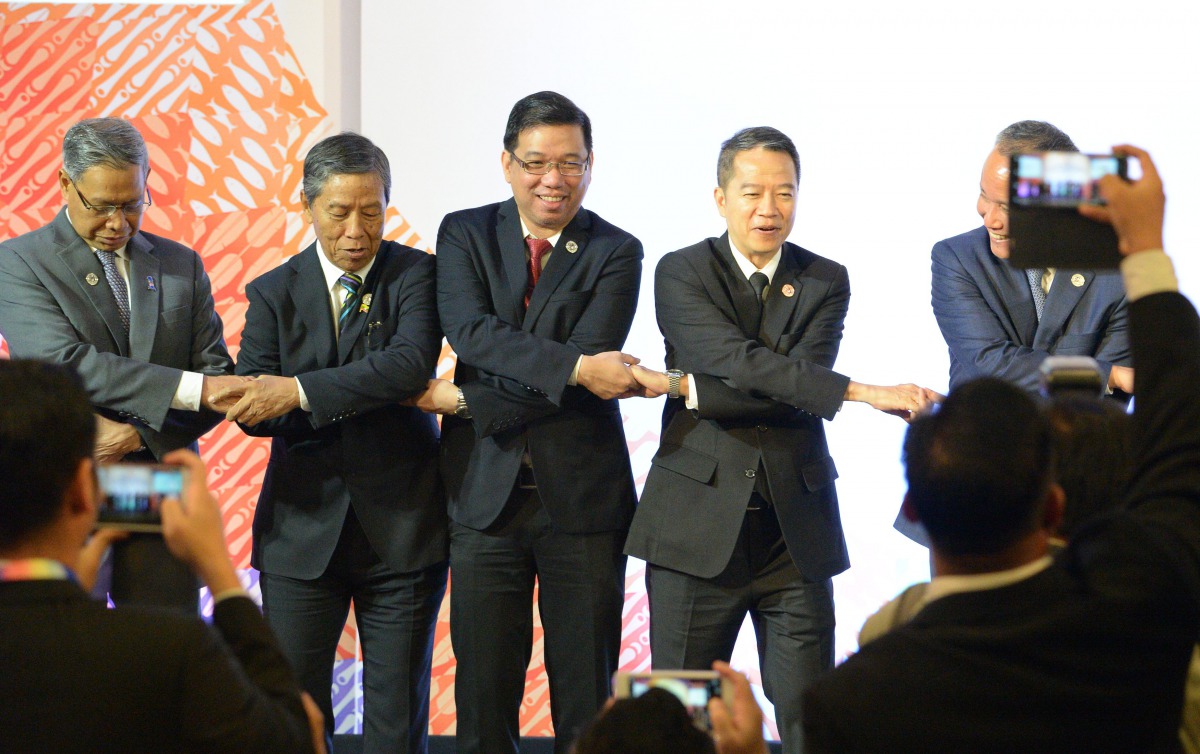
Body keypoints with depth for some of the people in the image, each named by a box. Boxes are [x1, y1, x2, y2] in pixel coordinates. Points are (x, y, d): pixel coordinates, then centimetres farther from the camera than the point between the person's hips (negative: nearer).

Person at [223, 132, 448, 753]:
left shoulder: (417, 275, 0)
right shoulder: (273, 293, 6)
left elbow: (411, 362, -19)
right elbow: (251, 407, -5)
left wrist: (301, 392, -26)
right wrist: (373, 394, -21)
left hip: (401, 530, -2)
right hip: (304, 529, 2)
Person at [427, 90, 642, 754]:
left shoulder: (614, 254, 2)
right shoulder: (465, 235, 7)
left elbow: (593, 369, -11)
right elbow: (470, 331, -11)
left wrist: (464, 401, -12)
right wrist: (573, 366, -22)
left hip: (582, 496, -1)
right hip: (486, 494, 1)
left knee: (585, 699, 4)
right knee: (483, 697, 4)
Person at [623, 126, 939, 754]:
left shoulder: (825, 282, 7)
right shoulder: (682, 274, 0)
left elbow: (799, 388, -8)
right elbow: (740, 363, -17)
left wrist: (684, 388, -15)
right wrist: (863, 393, -26)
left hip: (795, 533, 2)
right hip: (700, 528, -2)